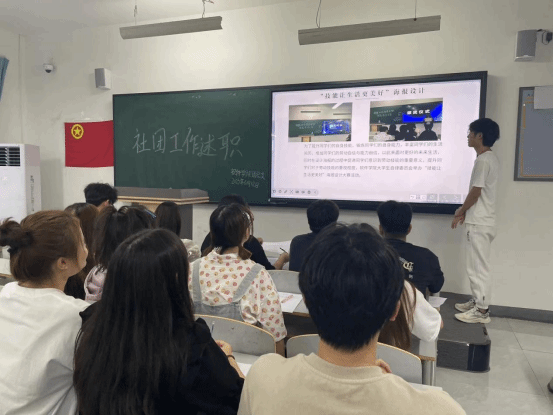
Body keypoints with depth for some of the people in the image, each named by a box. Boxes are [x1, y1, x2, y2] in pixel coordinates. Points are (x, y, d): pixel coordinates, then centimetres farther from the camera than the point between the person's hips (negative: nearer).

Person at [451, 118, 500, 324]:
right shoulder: (490, 158, 14)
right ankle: (477, 302, 25)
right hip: (481, 220, 10)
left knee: (478, 267, -3)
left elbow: (475, 192, -16)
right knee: (476, 266, 16)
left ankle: (481, 310, 4)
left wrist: (460, 211, 0)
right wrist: (464, 213, 16)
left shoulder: (483, 160, -17)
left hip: (479, 223, -10)